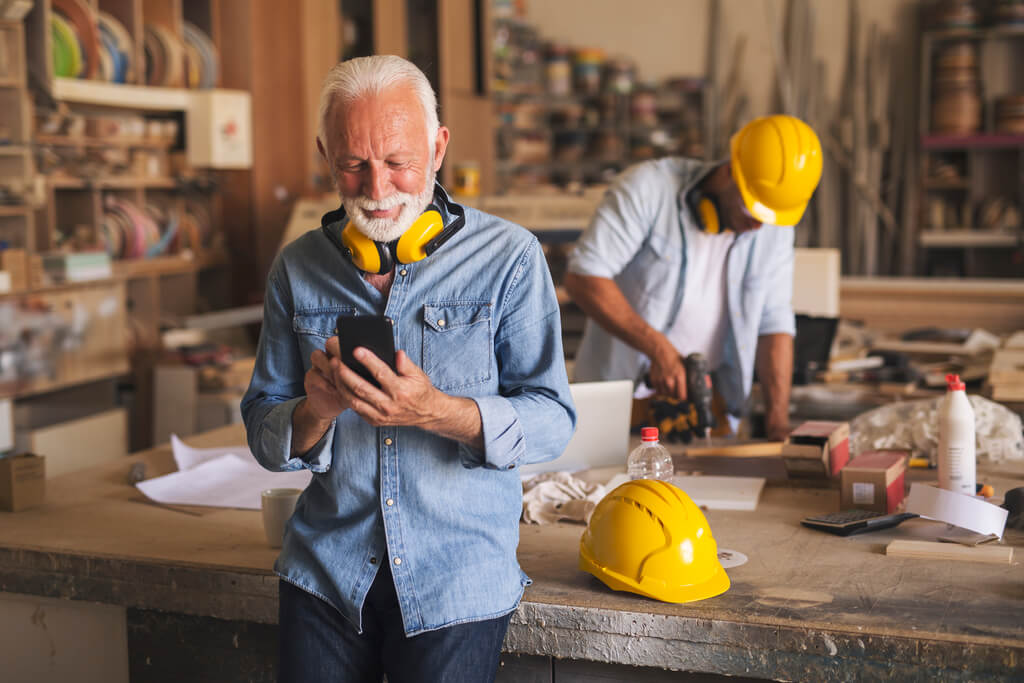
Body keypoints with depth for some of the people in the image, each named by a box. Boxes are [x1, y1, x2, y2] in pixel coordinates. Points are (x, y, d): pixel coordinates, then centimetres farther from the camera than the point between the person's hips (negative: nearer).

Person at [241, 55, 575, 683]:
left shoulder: (508, 258, -6)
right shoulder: (297, 269, 3)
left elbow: (552, 420, -9)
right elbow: (264, 434, 5)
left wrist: (437, 412, -25)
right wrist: (315, 413, -17)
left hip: (458, 580, -2)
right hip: (325, 573, 3)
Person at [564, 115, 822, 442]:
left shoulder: (775, 226, 3)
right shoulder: (649, 188, -12)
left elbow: (774, 324, 5)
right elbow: (583, 277, -18)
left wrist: (777, 421, -6)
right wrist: (659, 349, -23)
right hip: (619, 395, -4)